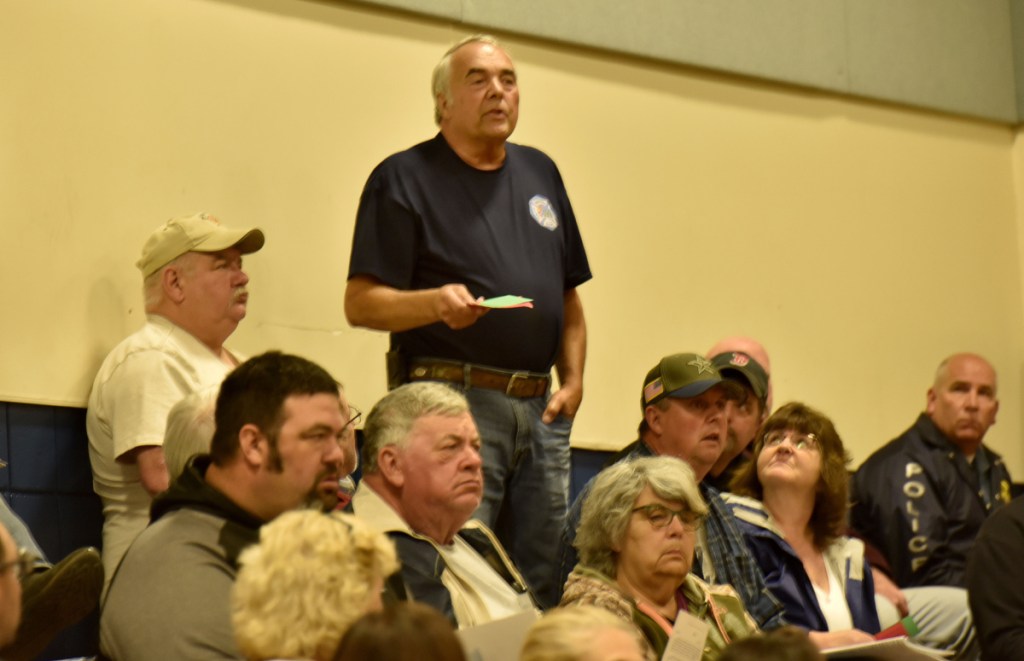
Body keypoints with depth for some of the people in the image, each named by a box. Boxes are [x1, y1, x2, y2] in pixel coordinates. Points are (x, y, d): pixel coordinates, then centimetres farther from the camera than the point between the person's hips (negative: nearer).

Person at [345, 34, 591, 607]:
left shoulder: (540, 173, 18)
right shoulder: (405, 178, -1)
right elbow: (361, 304, -8)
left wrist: (574, 380, 10)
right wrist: (436, 302, -26)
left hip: (540, 409, 6)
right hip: (453, 398, -6)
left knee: (543, 583, 7)